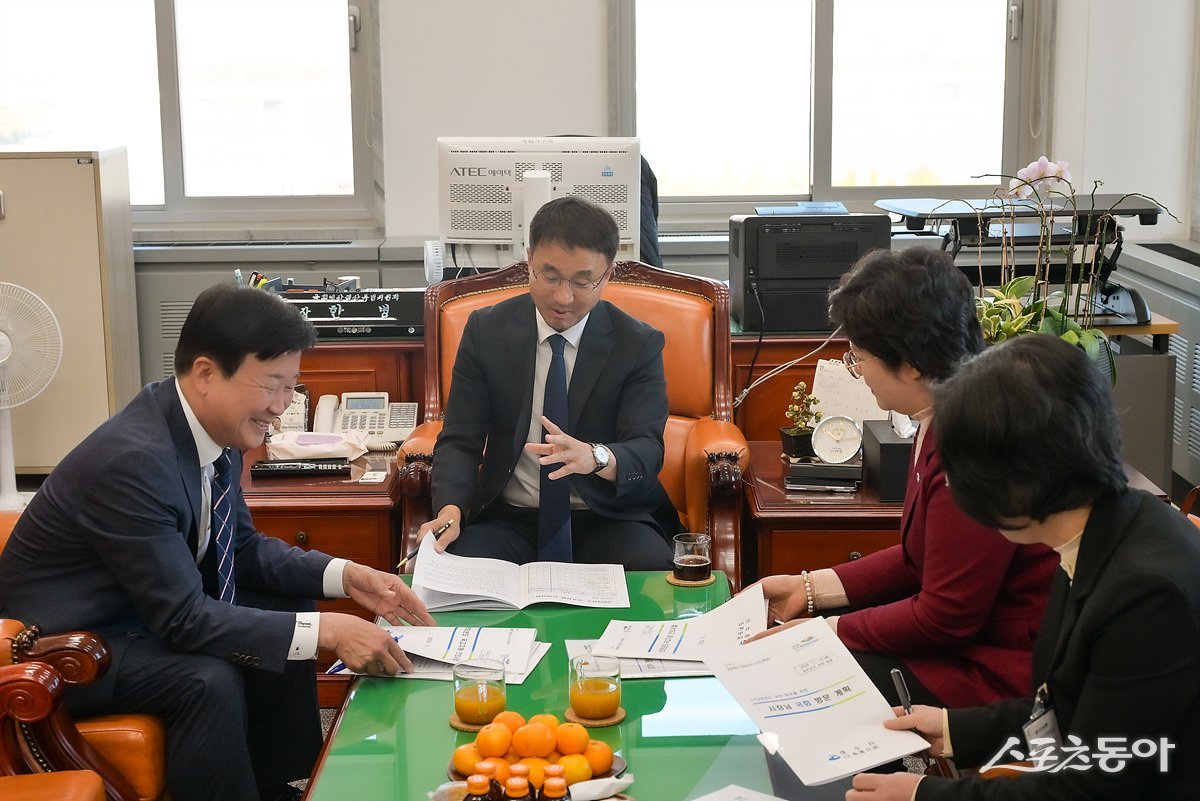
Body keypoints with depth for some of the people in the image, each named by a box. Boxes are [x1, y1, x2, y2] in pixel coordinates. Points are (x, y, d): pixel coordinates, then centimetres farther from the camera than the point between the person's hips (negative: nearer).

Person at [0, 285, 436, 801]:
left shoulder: (217, 428, -6)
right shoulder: (133, 459, -32)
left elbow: (241, 545, 7)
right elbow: (183, 620, -29)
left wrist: (344, 576, -7)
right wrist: (325, 631, -31)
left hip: (144, 611, 10)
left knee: (287, 613, 6)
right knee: (209, 679, -30)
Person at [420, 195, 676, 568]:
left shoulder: (640, 345, -2)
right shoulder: (486, 331, 1)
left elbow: (647, 450, -14)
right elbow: (459, 440, -1)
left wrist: (595, 457, -39)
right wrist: (450, 509, -23)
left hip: (607, 519, 0)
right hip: (508, 519, 1)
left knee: (651, 566, -32)